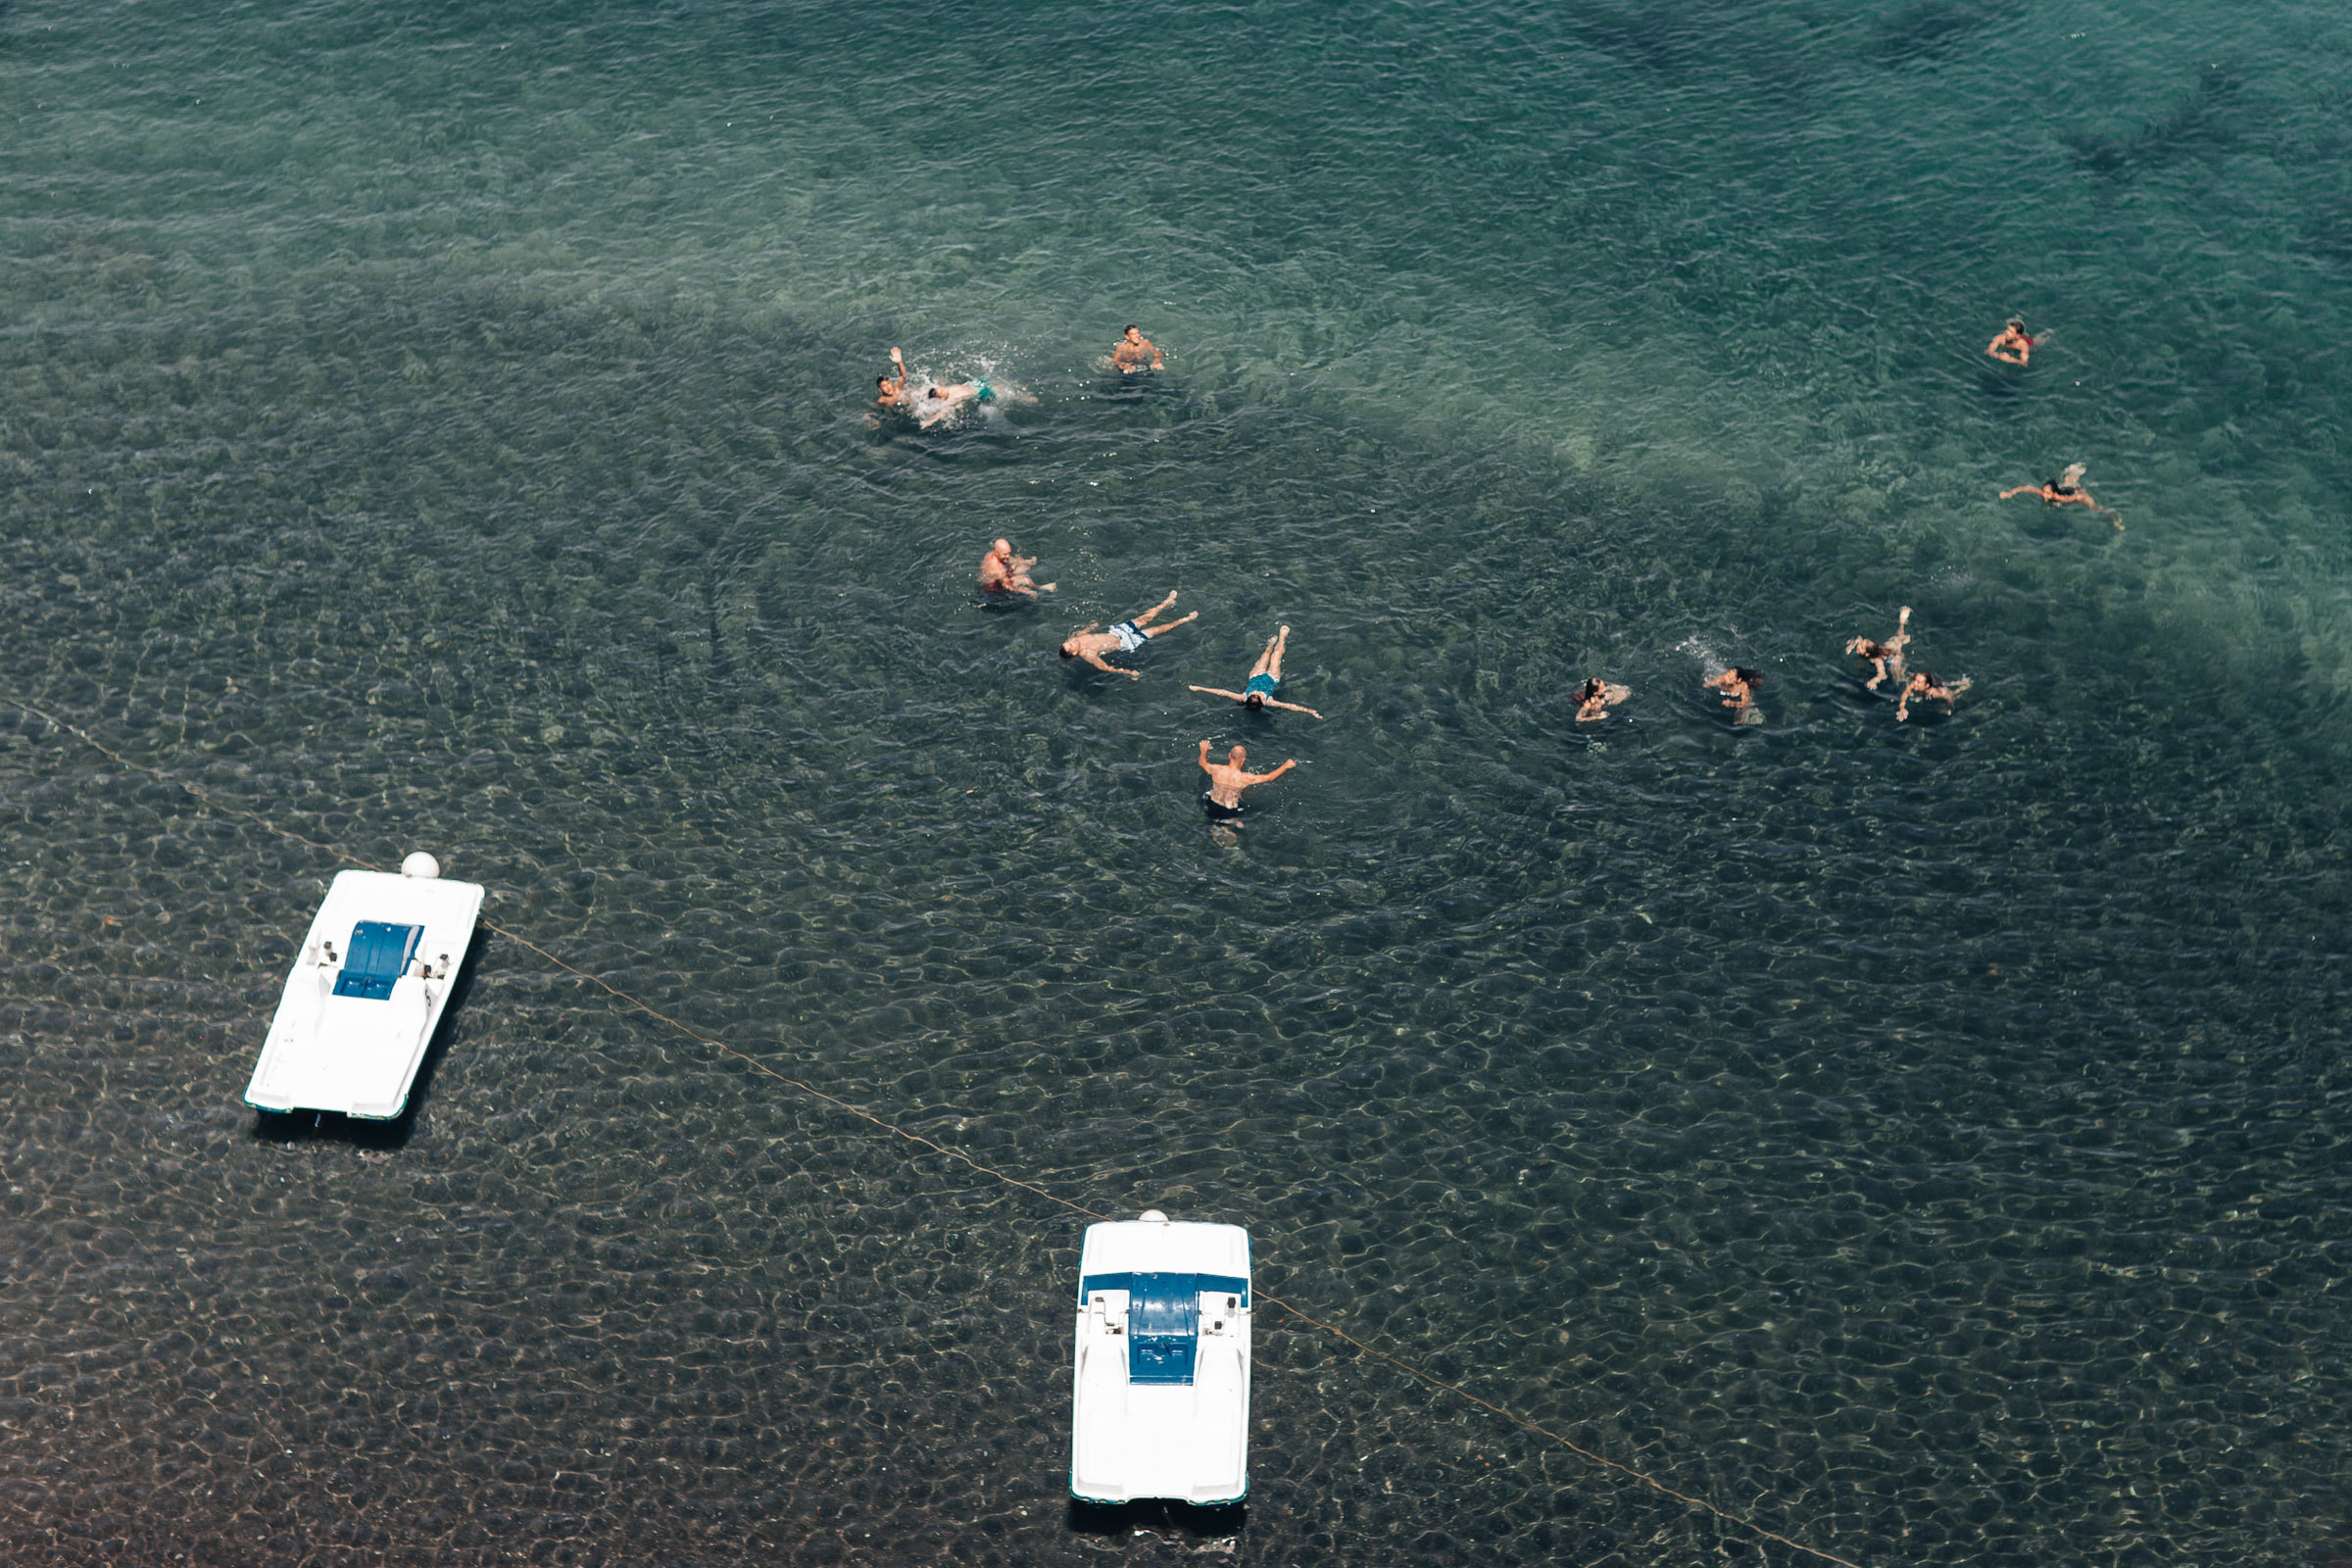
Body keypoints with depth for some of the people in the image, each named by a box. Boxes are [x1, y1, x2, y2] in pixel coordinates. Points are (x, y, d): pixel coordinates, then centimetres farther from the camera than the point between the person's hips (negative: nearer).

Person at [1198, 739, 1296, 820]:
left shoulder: (1217, 770, -20)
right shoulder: (1244, 778, -27)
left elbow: (1202, 763, 4)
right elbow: (1269, 777, -15)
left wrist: (1204, 750, 25)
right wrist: (1285, 766, -2)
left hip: (1212, 806, 2)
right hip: (1230, 812, -2)